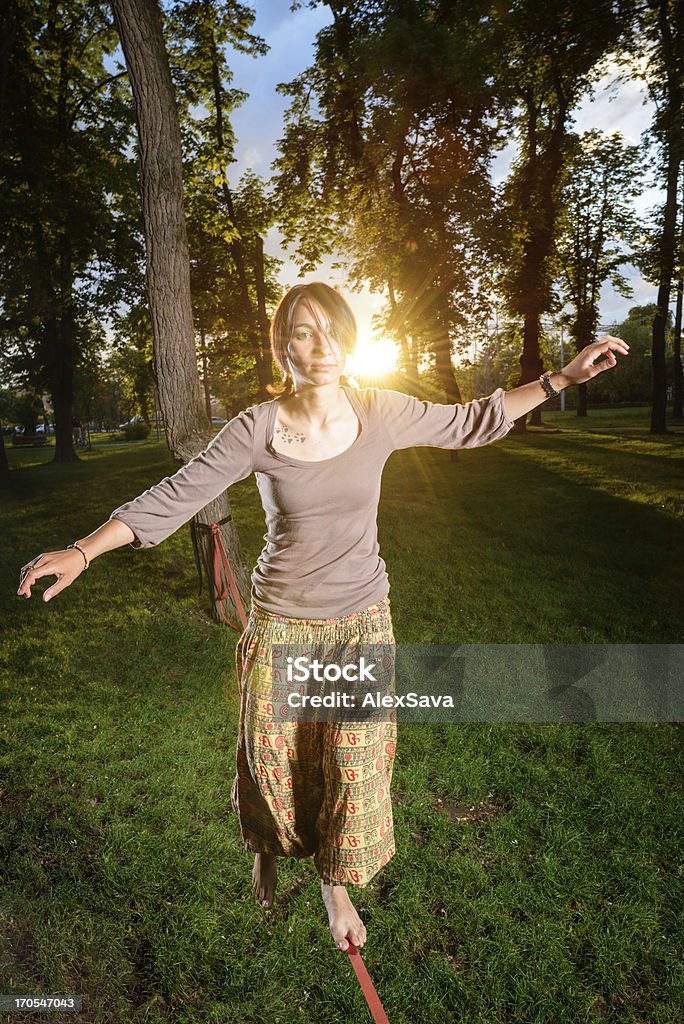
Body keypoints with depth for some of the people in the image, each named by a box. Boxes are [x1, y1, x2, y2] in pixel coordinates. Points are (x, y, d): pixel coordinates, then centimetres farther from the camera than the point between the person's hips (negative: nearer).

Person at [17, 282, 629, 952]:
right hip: (280, 621, -1)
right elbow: (175, 495, -14)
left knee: (354, 761, 7)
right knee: (272, 752, 14)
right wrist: (82, 551, -20)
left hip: (361, 619, 1)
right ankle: (269, 848, 50)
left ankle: (336, 884, 37)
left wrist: (563, 377, 2)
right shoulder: (258, 427, -13)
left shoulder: (382, 413, -8)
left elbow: (474, 422, 4)